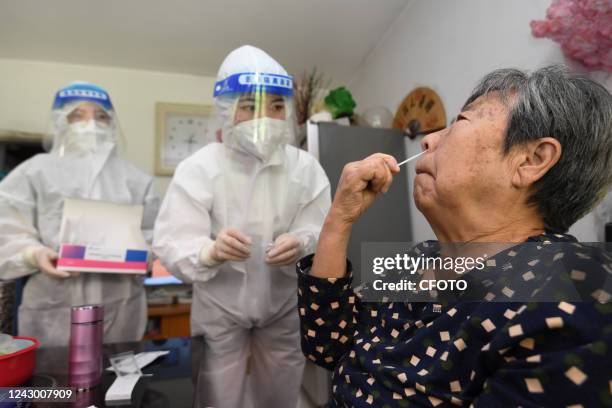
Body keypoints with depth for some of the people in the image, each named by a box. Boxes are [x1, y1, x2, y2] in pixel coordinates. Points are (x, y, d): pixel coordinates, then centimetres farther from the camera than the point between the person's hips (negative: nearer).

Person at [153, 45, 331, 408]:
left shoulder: (305, 166, -9)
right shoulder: (199, 167, -16)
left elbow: (322, 230, -8)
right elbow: (171, 244, -20)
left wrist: (301, 244, -30)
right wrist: (211, 251, -41)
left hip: (284, 305, 3)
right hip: (220, 307, -2)